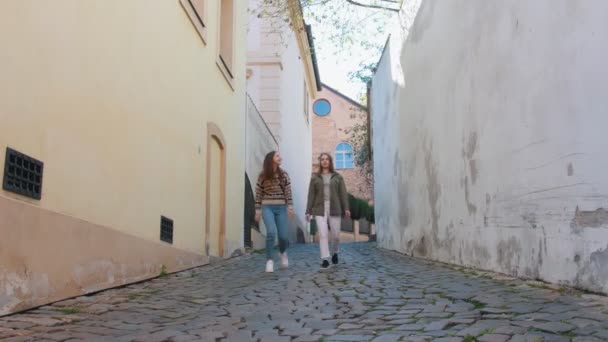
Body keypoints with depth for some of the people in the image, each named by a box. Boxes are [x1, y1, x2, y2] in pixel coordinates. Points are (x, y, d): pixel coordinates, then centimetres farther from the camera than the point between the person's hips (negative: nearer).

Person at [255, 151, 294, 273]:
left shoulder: (284, 174, 5)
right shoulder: (263, 176, 1)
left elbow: (288, 192, 1)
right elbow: (258, 194, 4)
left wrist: (290, 206, -10)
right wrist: (258, 210, 1)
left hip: (281, 208, 2)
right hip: (267, 207, -2)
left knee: (283, 235, 1)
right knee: (271, 232, -23)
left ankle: (283, 253, 35)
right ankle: (269, 260, -13)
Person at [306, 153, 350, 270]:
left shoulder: (337, 177, 8)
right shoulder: (315, 177, 8)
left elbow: (343, 193, 3)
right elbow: (311, 195, 6)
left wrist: (346, 208, -8)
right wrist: (308, 211, 1)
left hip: (335, 209, 1)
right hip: (320, 209, 0)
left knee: (335, 235, 4)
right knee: (323, 234, -11)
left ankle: (334, 253, 33)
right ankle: (325, 260, -7)